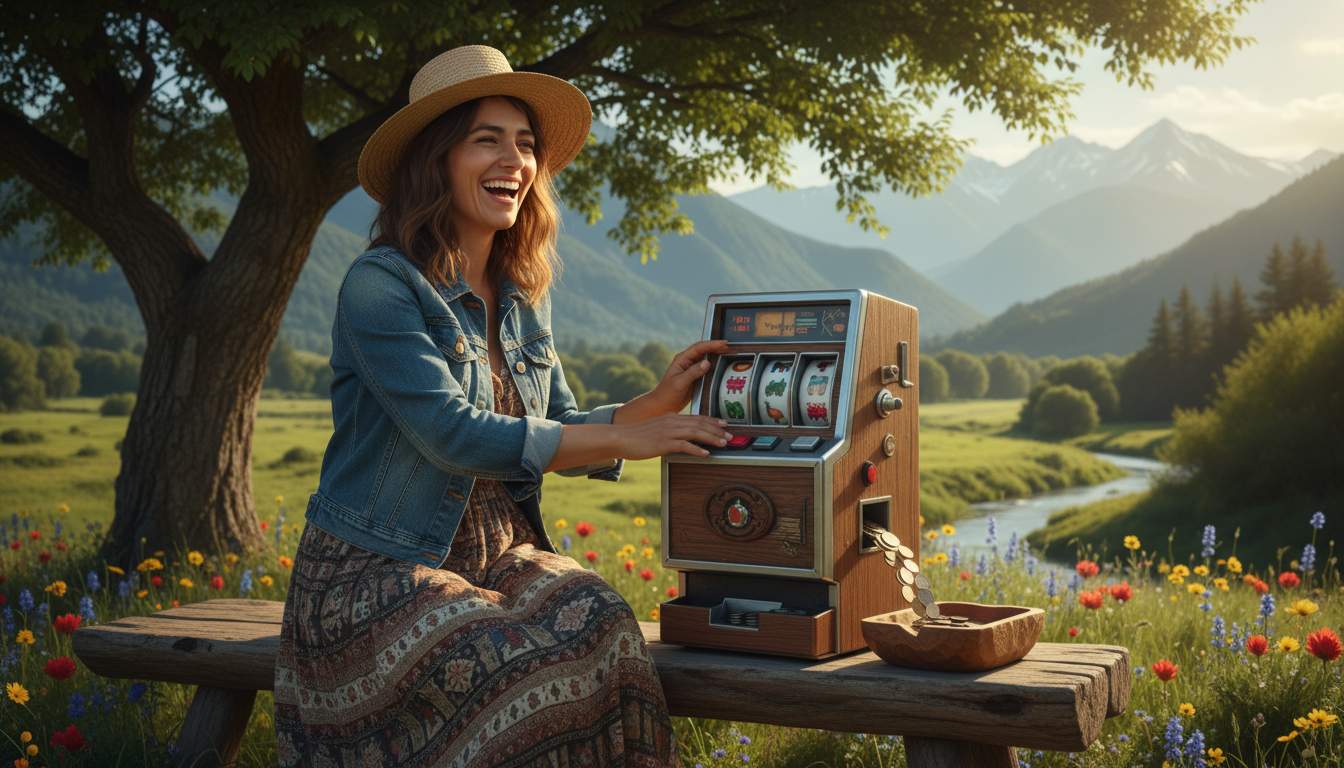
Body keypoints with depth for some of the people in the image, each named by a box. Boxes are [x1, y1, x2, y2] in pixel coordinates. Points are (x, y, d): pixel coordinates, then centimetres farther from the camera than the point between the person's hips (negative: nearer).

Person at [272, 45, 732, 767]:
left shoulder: (523, 297, 11)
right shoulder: (379, 285, -12)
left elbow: (561, 430, 14)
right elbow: (454, 434, -21)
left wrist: (659, 401, -4)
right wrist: (628, 440, -21)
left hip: (499, 552, 6)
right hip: (376, 569, -5)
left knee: (596, 621, -26)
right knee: (507, 666, -32)